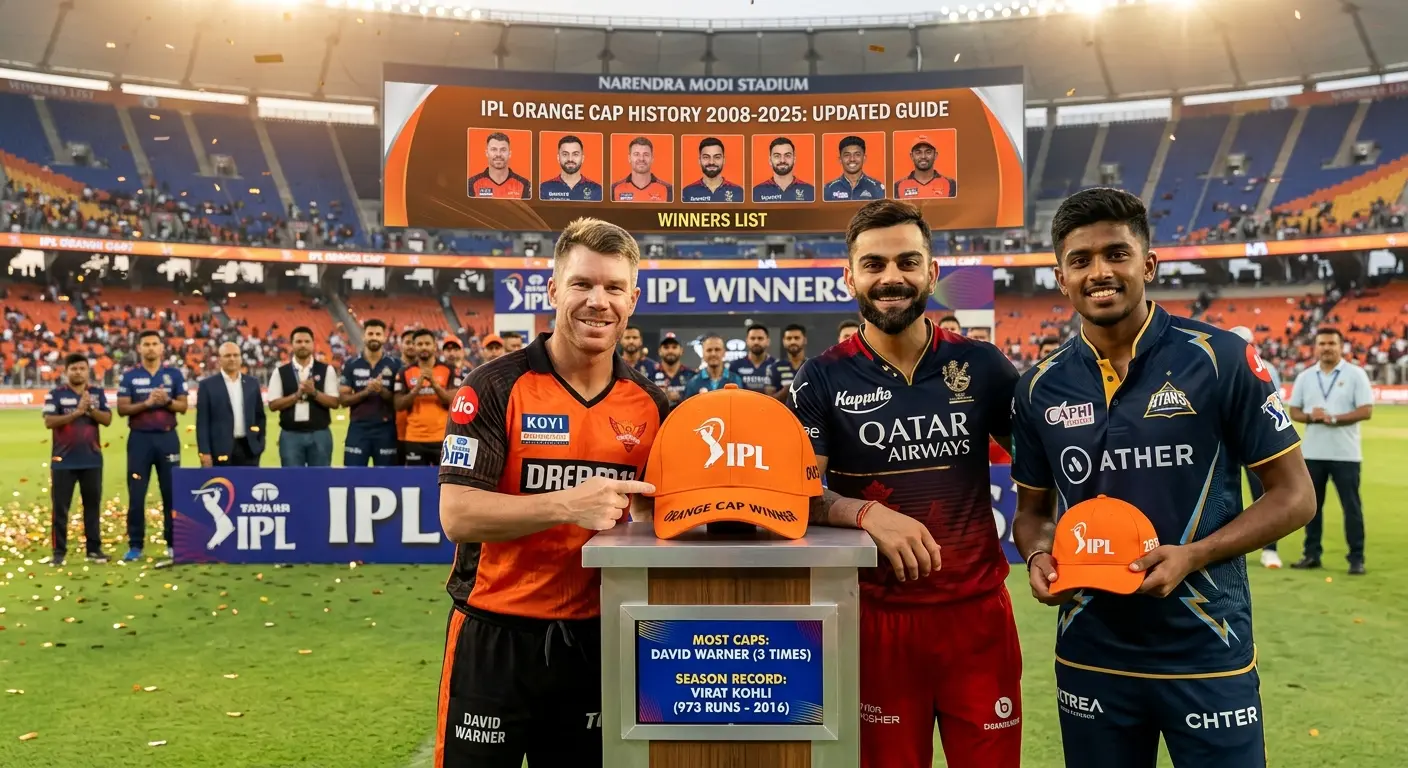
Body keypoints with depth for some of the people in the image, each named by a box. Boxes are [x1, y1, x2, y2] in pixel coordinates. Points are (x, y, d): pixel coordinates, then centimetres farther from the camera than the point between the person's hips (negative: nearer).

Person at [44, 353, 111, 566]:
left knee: (93, 506, 8)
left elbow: (107, 420, -2)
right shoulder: (56, 394, -2)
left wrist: (90, 409, -18)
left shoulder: (97, 393, 6)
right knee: (60, 508, 2)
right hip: (63, 461, -2)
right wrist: (76, 412, -20)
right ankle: (59, 552, 8)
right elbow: (49, 422, -13)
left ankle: (94, 549, 15)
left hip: (92, 460, 2)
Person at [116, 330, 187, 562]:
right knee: (136, 495, 1)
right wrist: (146, 403, -18)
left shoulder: (174, 374, 5)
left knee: (172, 492, 4)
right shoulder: (129, 377, 2)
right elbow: (122, 409, -3)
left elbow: (183, 406, 4)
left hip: (167, 437, 1)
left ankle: (173, 543, 11)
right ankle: (135, 545, 8)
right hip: (140, 438, -1)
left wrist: (167, 401, -15)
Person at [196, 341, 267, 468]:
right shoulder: (207, 385, 1)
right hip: (221, 450, -3)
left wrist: (260, 443, 9)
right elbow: (202, 421, -3)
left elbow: (260, 415, 17)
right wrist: (204, 452, -9)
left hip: (249, 448, 3)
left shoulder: (252, 383, 12)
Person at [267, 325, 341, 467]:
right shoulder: (280, 372, 4)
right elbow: (273, 404, -2)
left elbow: (334, 402, -2)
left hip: (320, 434, 0)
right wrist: (297, 394, -14)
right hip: (290, 435, 0)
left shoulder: (326, 370, 3)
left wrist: (314, 392, -17)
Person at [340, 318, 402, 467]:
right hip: (358, 429, 0)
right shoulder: (351, 365, 3)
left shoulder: (394, 366, 1)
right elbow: (343, 399, 0)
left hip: (385, 429, 0)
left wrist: (382, 391, -18)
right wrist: (365, 392, -16)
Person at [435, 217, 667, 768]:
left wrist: (643, 507, -11)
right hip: (494, 638, -4)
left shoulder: (650, 404, 3)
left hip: (595, 639, 4)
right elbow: (457, 515, -17)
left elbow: (655, 508, 12)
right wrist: (567, 504, -30)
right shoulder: (495, 388, -10)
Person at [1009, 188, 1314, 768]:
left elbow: (1293, 495, -4)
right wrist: (1037, 557, -10)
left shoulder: (1220, 360, -8)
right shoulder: (1041, 388, 0)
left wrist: (1193, 555, -18)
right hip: (1090, 656, 3)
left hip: (1207, 652, -2)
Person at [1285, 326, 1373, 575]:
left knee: (1351, 507, 1)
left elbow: (1366, 411, -10)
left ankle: (1356, 558, 8)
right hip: (1312, 453, 4)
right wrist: (1310, 417, -12)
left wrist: (1333, 418, -19)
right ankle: (1311, 554, 19)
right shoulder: (1305, 377, 8)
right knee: (1312, 505, 10)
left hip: (1345, 454, -4)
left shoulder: (1355, 374, -3)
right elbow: (1294, 411, 9)